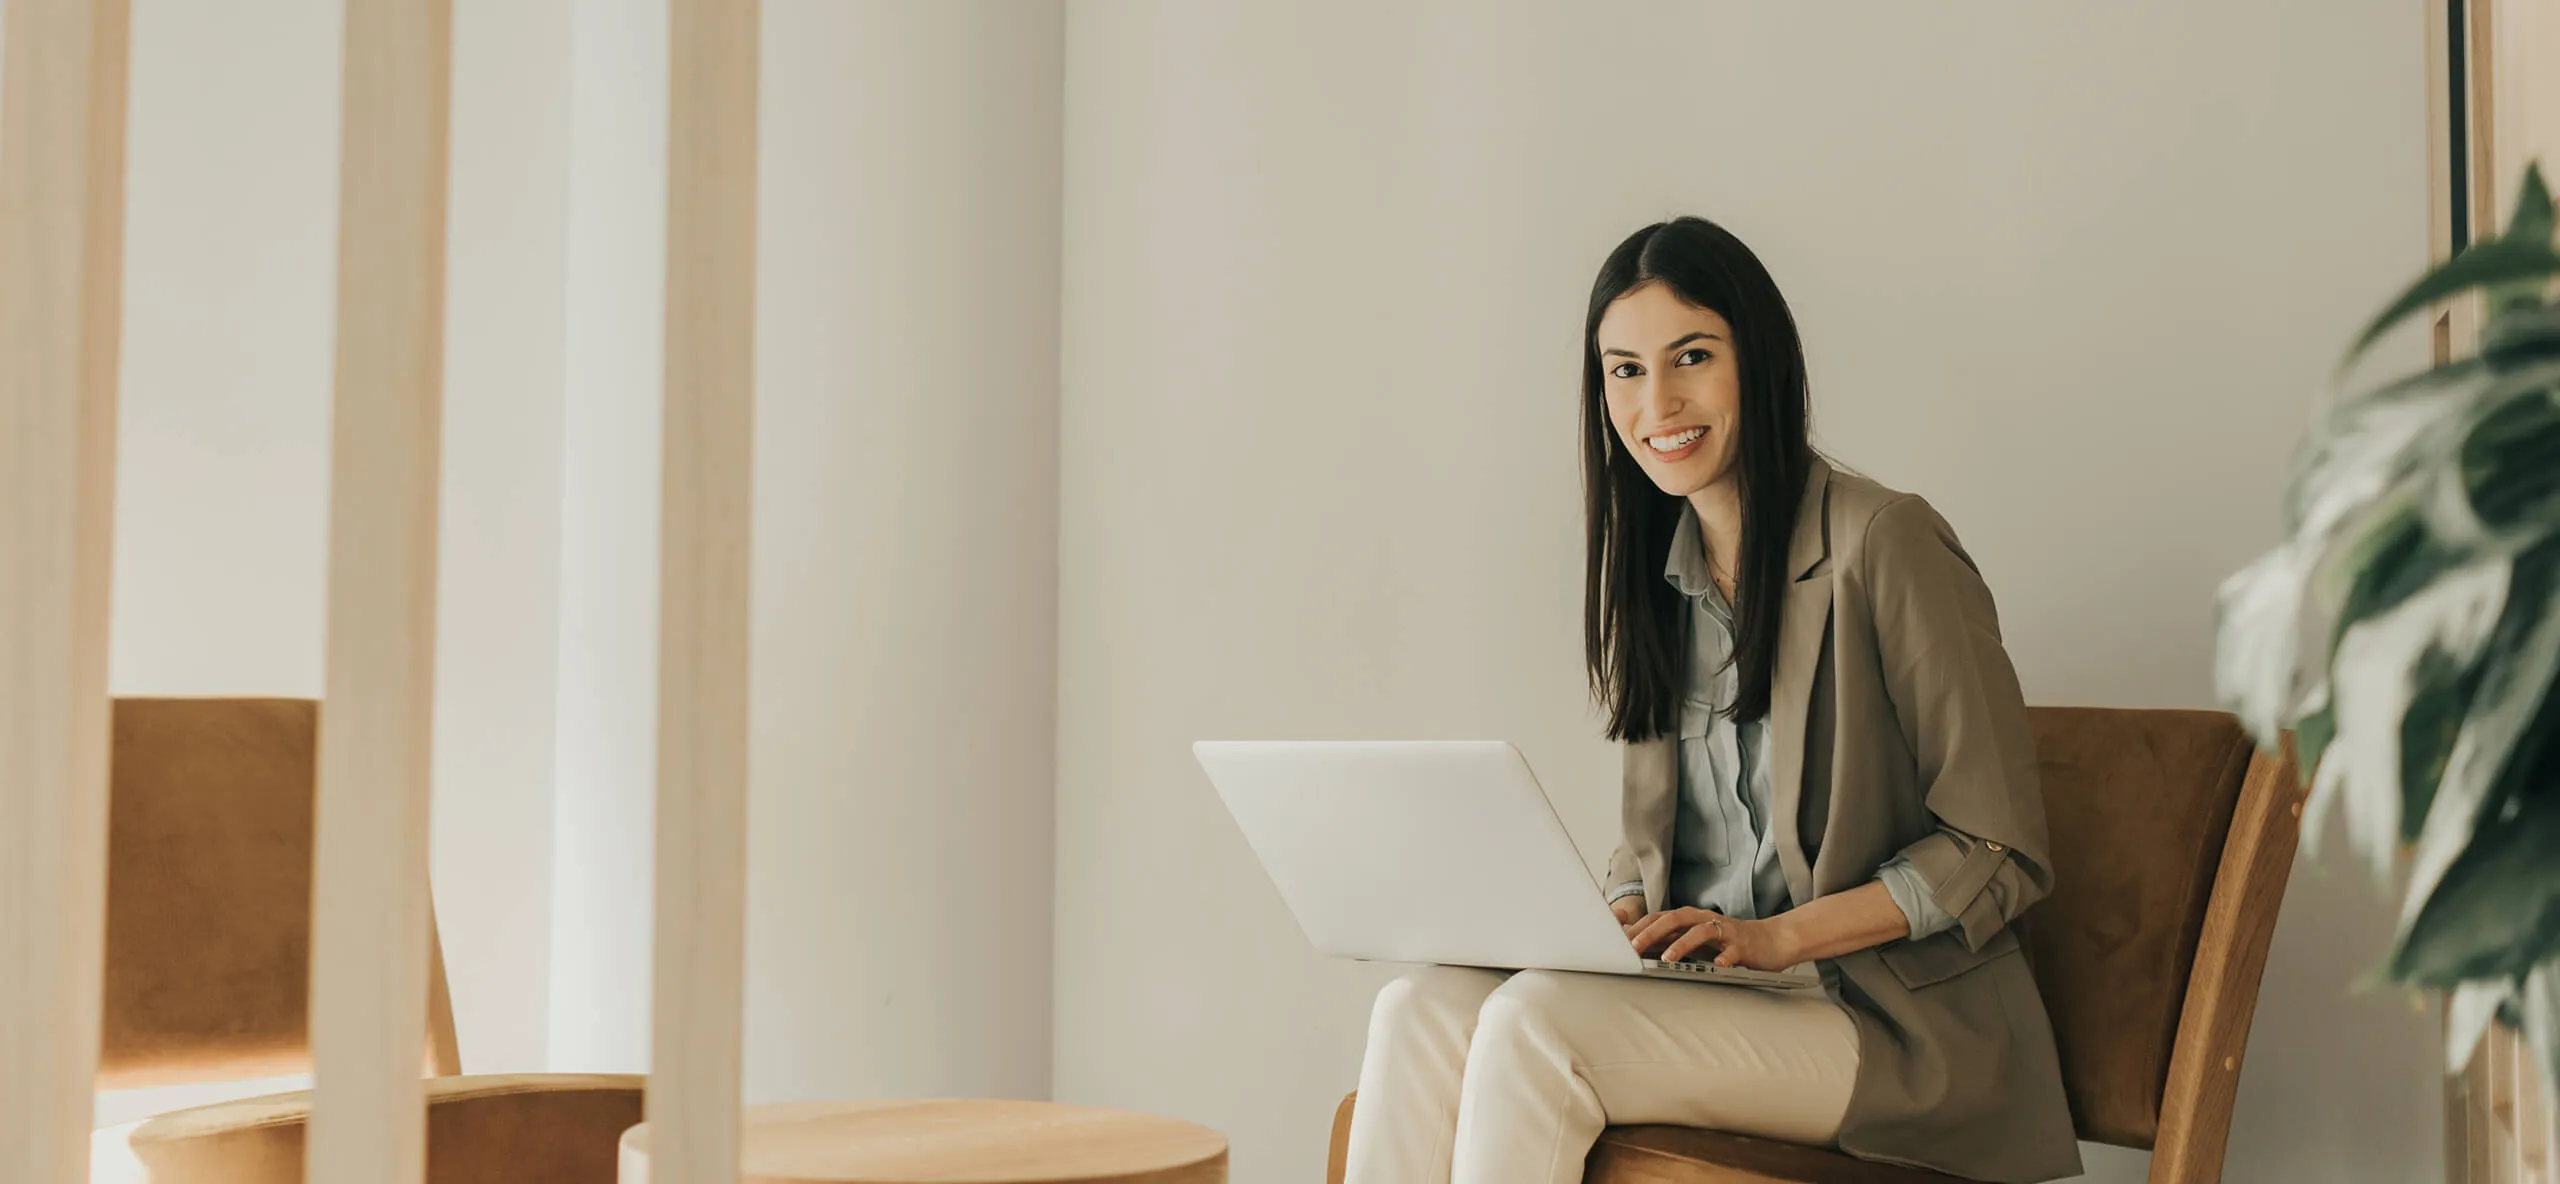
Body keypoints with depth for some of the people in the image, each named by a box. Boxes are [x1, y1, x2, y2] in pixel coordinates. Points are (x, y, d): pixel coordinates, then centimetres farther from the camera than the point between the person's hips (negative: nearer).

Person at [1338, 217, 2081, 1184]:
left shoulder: (1885, 544, -11)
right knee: (1419, 1009, -20)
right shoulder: (1652, 572, 13)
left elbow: (1999, 852, -9)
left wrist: (1778, 937, -17)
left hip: (1895, 1021, -6)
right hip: (1705, 994, 6)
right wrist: (1619, 920, -5)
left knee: (1536, 1021, -29)